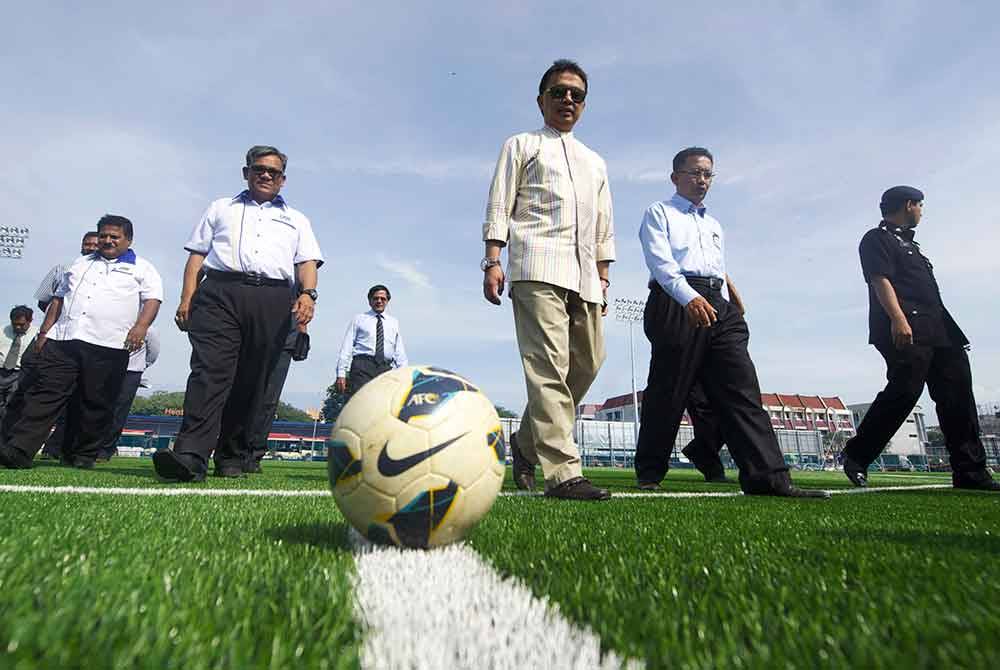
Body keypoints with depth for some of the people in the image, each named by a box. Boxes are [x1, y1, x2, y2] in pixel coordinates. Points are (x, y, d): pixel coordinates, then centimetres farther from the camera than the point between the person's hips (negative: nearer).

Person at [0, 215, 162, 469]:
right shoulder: (81, 264, 25)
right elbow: (59, 298, 26)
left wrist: (141, 326, -20)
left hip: (108, 346, -4)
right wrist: (44, 331, 16)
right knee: (45, 394, -3)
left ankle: (83, 456, 10)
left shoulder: (142, 268, 10)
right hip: (62, 340, 4)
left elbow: (152, 299, -3)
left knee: (97, 404, 0)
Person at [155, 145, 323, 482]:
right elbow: (197, 255, 18)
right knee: (210, 370, -17)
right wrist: (187, 298, 3)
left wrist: (308, 294, -10)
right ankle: (191, 455, -25)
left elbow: (307, 262, 12)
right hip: (219, 293, 0)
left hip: (273, 300, 1)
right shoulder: (221, 208, 27)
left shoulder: (297, 220, 26)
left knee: (251, 381, -2)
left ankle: (232, 455, 6)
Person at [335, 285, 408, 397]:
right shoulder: (359, 319, 13)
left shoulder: (394, 322, 21)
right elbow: (346, 348, 6)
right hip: (362, 366, -2)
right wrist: (341, 373, -4)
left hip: (386, 368, 2)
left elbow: (399, 352, 15)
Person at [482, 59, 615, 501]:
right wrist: (492, 262, -7)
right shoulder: (521, 146, 18)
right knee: (548, 364, -17)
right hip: (538, 265, -6)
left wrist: (603, 277, 15)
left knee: (587, 363, 1)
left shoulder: (596, 162, 32)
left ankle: (527, 441, 17)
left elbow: (604, 225, 27)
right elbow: (499, 207, 6)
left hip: (584, 273, 6)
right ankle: (563, 472, -19)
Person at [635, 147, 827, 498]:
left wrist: (727, 311, 14)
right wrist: (690, 297, -23)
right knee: (667, 392, -6)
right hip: (675, 304, -6)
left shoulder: (714, 225, 31)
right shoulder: (659, 213, 10)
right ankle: (649, 474, 5)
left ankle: (768, 476, -9)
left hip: (717, 306, 6)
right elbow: (660, 261, -8)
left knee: (741, 389, -5)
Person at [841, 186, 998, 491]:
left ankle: (970, 471, 7)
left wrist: (946, 329, 23)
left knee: (957, 393, 4)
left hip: (936, 330, 10)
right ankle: (856, 458, -10)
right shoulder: (877, 238, 2)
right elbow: (880, 280, -13)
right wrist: (898, 319, -26)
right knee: (904, 390, -19)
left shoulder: (907, 243, 30)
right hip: (904, 329, -10)